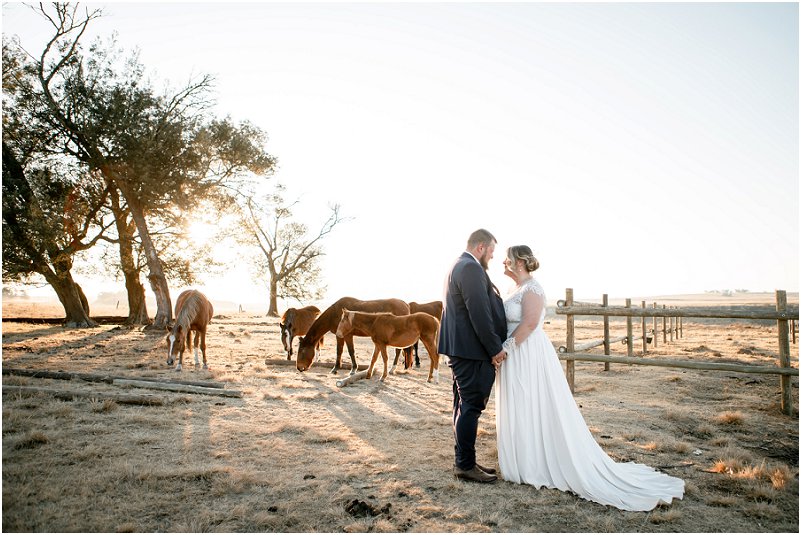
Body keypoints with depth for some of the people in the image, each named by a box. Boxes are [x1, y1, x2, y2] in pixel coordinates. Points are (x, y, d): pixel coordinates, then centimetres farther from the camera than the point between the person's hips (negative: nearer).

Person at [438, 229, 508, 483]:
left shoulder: (459, 266, 17)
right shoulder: (471, 268, -17)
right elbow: (480, 314, -22)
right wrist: (495, 348, -15)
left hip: (460, 350, 11)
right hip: (472, 350, -11)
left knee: (465, 406, 16)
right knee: (471, 406, -2)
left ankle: (463, 460, 26)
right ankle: (465, 465, 8)